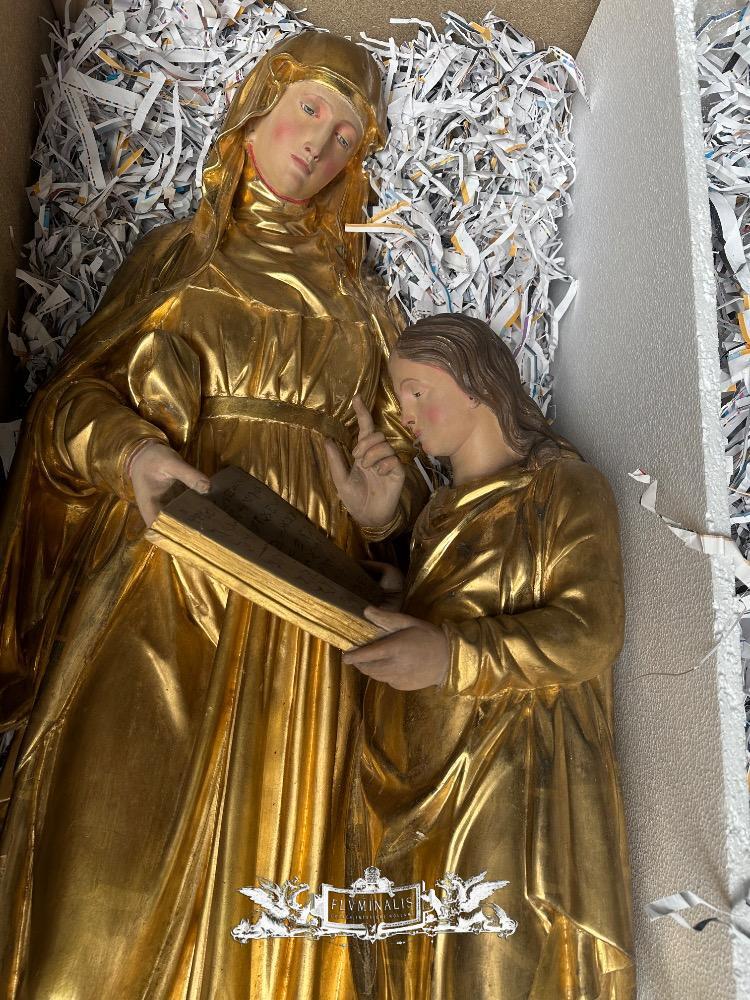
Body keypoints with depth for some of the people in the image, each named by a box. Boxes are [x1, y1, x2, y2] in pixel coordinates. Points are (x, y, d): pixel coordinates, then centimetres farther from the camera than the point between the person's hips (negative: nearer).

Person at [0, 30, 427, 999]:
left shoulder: (355, 296, 20)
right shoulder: (175, 254, 16)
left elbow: (392, 437, 16)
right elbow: (78, 387, 8)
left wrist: (381, 500, -7)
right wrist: (131, 450, -14)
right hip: (164, 569, -1)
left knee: (265, 838, -2)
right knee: (120, 823, -9)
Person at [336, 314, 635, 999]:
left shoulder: (566, 487, -3)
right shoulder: (441, 510, 18)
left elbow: (591, 633, -16)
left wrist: (452, 657, -26)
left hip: (512, 783, -6)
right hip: (417, 792, 7)